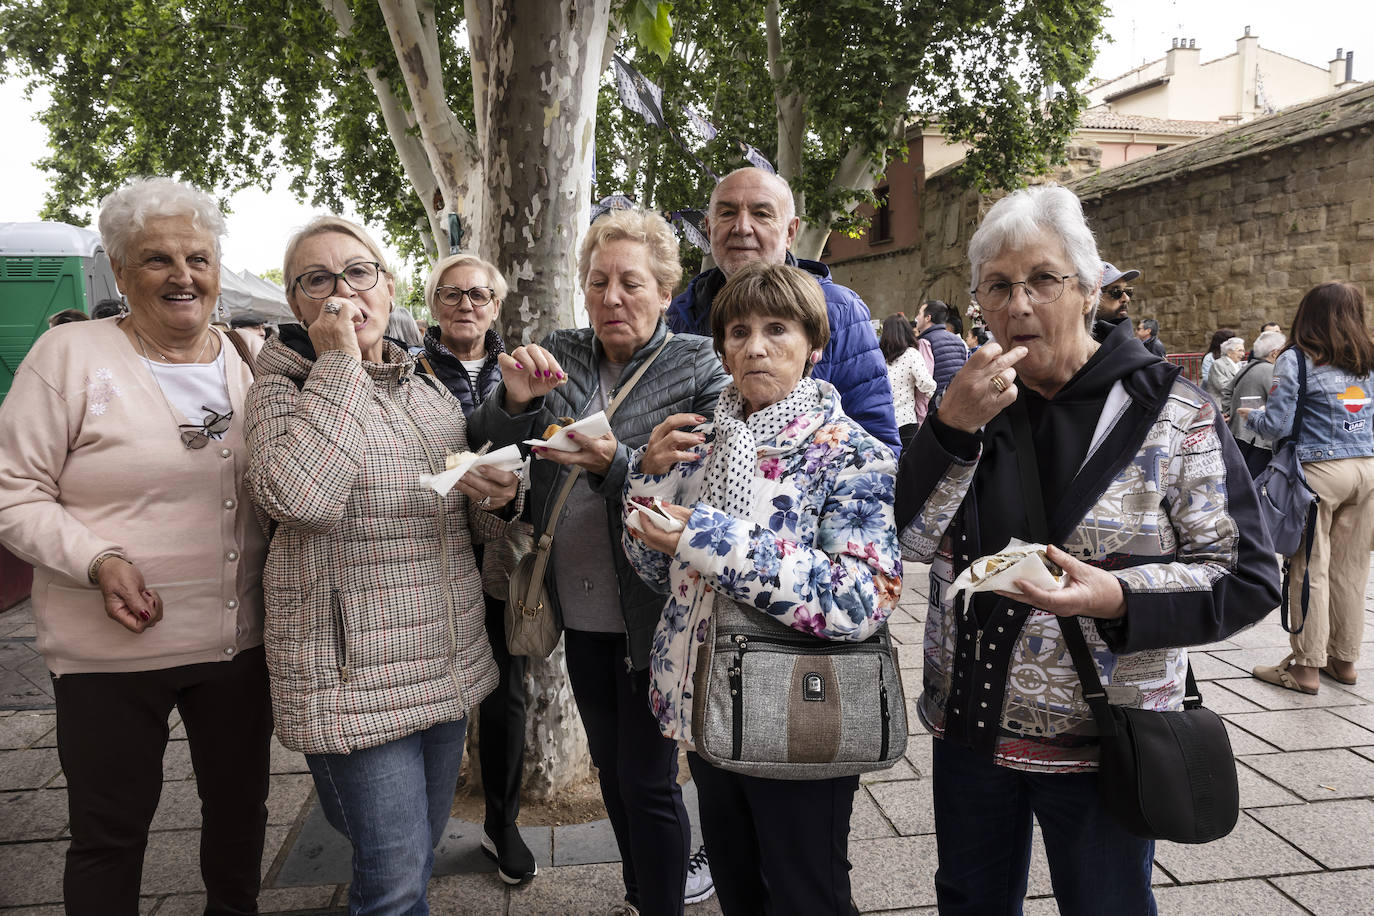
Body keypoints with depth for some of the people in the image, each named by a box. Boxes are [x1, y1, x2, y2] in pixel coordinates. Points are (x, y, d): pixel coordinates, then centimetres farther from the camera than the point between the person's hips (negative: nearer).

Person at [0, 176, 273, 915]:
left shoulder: (249, 361, 5)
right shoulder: (71, 355, -7)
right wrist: (98, 561, -21)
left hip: (241, 640, 4)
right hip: (111, 651, -4)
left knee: (240, 806, 21)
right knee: (110, 833, 12)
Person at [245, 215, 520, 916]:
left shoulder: (433, 394, 10)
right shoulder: (281, 387, -5)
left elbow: (475, 528, 18)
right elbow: (295, 498, -28)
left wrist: (490, 498, -6)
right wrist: (339, 365, -19)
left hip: (449, 662, 6)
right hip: (355, 669, -5)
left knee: (423, 847, 21)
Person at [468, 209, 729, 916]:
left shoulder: (699, 367, -7)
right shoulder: (559, 356, 5)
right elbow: (490, 447, 1)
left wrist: (617, 463, -28)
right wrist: (514, 401, -20)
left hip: (650, 613, -5)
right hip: (579, 616, 5)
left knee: (647, 779, 6)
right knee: (610, 767, 21)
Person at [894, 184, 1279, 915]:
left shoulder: (1173, 414, -9)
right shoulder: (970, 403, 1)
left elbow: (1247, 578, -9)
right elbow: (909, 540, -7)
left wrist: (1117, 597, -26)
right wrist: (951, 427, -21)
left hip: (1100, 743, -3)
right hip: (968, 722, 4)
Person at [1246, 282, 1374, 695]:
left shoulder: (1295, 359, -5)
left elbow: (1277, 425, -9)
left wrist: (1250, 415, 11)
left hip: (1319, 470, -6)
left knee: (1310, 568, -1)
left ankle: (1306, 666, 4)